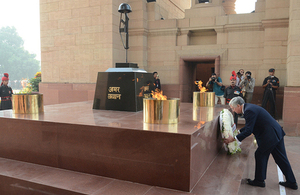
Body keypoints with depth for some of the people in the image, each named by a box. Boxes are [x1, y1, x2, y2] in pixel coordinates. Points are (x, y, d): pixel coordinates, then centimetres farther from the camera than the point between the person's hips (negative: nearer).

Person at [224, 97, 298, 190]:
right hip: (277, 133, 10)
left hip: (270, 136, -10)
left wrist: (234, 138, -16)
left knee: (260, 155, 4)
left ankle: (259, 180, 16)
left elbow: (248, 131, -22)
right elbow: (249, 126, 24)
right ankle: (291, 182, 25)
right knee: (281, 158, 15)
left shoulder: (249, 111, -20)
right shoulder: (249, 107, 12)